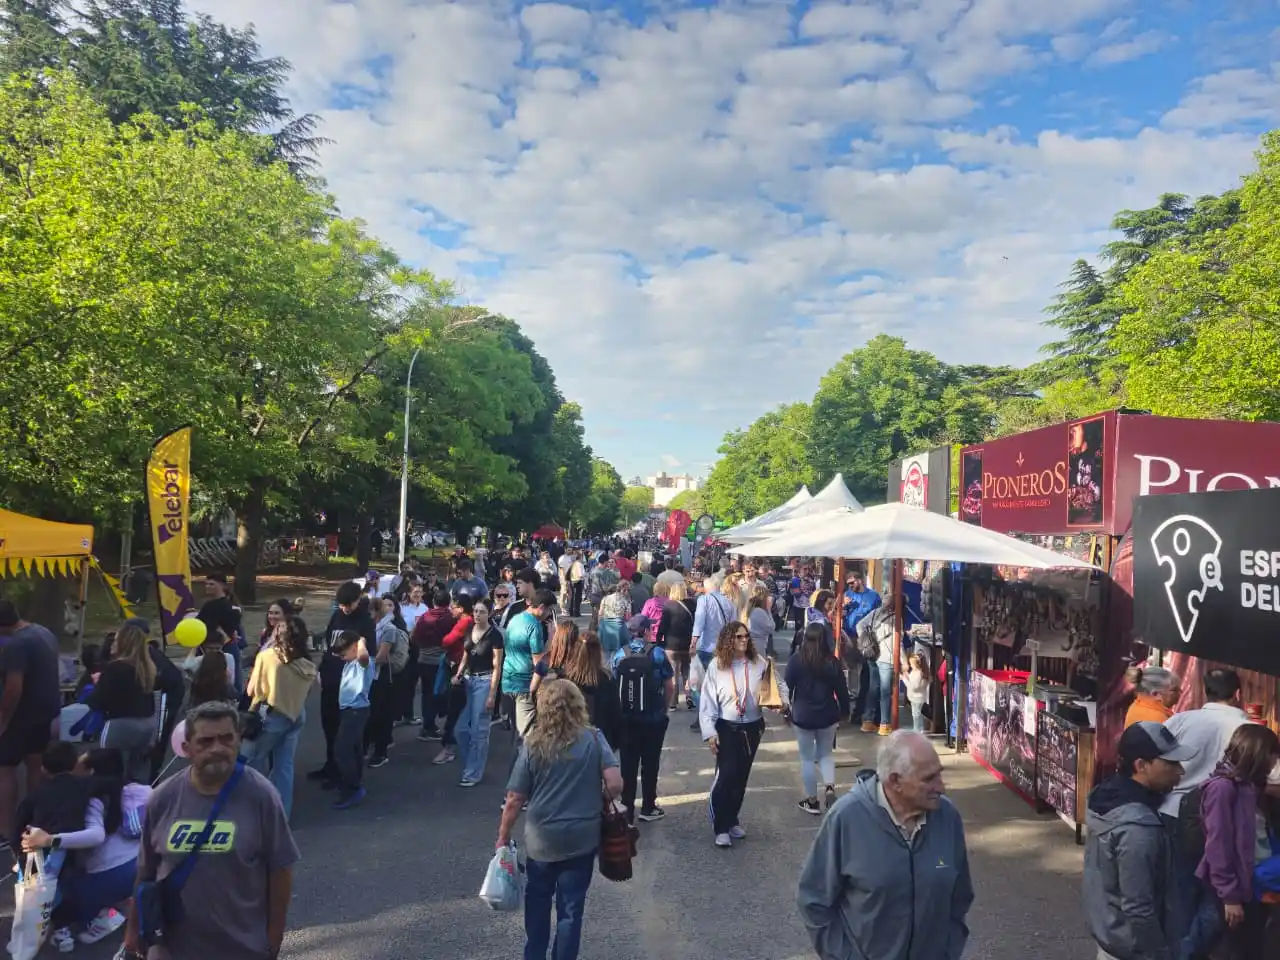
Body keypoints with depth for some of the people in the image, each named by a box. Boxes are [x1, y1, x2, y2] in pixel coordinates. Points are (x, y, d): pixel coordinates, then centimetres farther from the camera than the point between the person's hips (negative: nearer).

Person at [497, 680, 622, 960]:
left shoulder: (532, 745, -10)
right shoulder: (594, 740, -9)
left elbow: (514, 800, -8)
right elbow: (615, 784, -16)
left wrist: (503, 836, 5)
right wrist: (599, 800, 4)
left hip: (541, 839, 1)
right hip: (582, 839, -1)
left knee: (537, 902, 24)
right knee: (571, 907, 13)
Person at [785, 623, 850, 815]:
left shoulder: (796, 660, -11)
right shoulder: (832, 662, -6)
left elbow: (787, 686, -6)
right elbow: (842, 689, 0)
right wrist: (844, 711, 14)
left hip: (802, 716, -2)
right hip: (827, 716, 2)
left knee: (807, 758, 11)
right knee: (826, 754, 21)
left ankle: (812, 801, 17)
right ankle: (829, 787, 0)